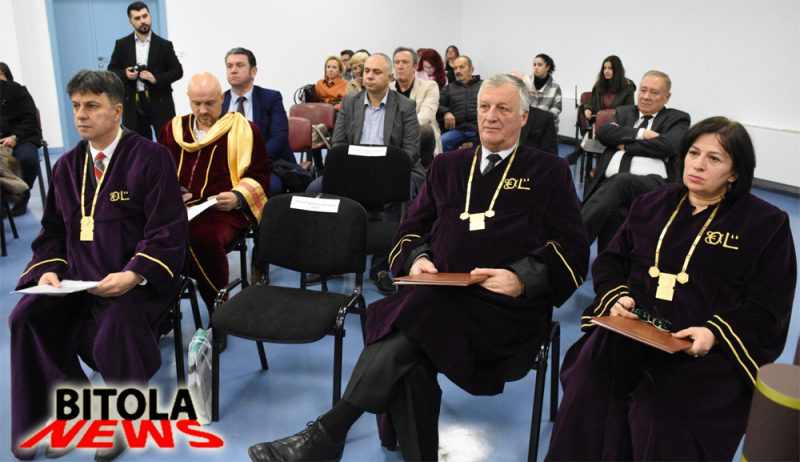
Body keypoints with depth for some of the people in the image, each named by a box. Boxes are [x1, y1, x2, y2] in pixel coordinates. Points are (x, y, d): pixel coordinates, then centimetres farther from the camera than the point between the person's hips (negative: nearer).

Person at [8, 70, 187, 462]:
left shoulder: (151, 158, -7)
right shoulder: (66, 166, 13)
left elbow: (168, 232, -12)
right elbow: (53, 231, 17)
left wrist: (132, 275, -25)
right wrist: (50, 269, -4)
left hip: (136, 279, -5)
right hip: (78, 277, 6)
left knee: (116, 326, -31)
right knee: (26, 318, -17)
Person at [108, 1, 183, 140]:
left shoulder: (164, 44, 3)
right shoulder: (122, 44, 6)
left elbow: (177, 71, 1)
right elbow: (111, 70, 10)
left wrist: (156, 78, -15)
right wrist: (125, 74, -13)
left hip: (159, 101, -1)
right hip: (133, 102, 1)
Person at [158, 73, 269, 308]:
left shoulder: (244, 130, 8)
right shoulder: (173, 128, 21)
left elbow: (259, 175, 7)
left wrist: (238, 197, -12)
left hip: (224, 209, -4)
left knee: (202, 238, -37)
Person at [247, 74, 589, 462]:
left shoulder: (550, 172, 12)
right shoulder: (447, 166, 22)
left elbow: (571, 250, 4)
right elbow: (412, 228, 23)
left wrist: (521, 279, -14)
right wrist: (418, 259, -1)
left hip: (505, 306, -3)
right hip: (438, 296, 4)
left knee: (409, 326, -32)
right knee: (408, 358, -31)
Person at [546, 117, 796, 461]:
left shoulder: (766, 223, 7)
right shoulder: (652, 204, 20)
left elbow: (768, 307, 1)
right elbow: (610, 261, 20)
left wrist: (715, 333, -16)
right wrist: (618, 297, -1)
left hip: (704, 349, -2)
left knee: (668, 420, -28)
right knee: (586, 392, -25)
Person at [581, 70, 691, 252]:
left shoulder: (677, 119, 18)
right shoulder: (624, 112, 28)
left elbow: (666, 146, -4)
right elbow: (603, 132, 7)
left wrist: (625, 145, 3)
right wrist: (642, 133, 0)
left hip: (653, 184, -2)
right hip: (610, 183, 2)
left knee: (622, 182, -37)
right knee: (614, 209, -35)